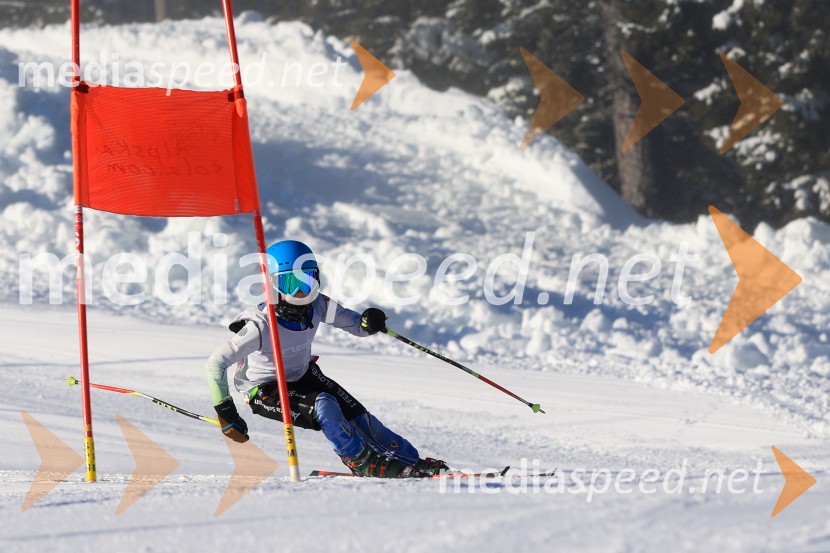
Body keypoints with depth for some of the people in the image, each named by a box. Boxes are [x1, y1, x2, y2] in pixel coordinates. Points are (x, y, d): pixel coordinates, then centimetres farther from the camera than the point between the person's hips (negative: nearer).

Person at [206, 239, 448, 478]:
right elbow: (217, 363, -28)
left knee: (356, 414, -6)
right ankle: (364, 463, -14)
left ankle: (413, 462, 4)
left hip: (302, 375, 6)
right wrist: (225, 411, -28)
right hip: (264, 391, -5)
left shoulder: (317, 306, -17)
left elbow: (354, 324, -5)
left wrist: (369, 323, -30)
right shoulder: (260, 326, -32)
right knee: (323, 406, -28)